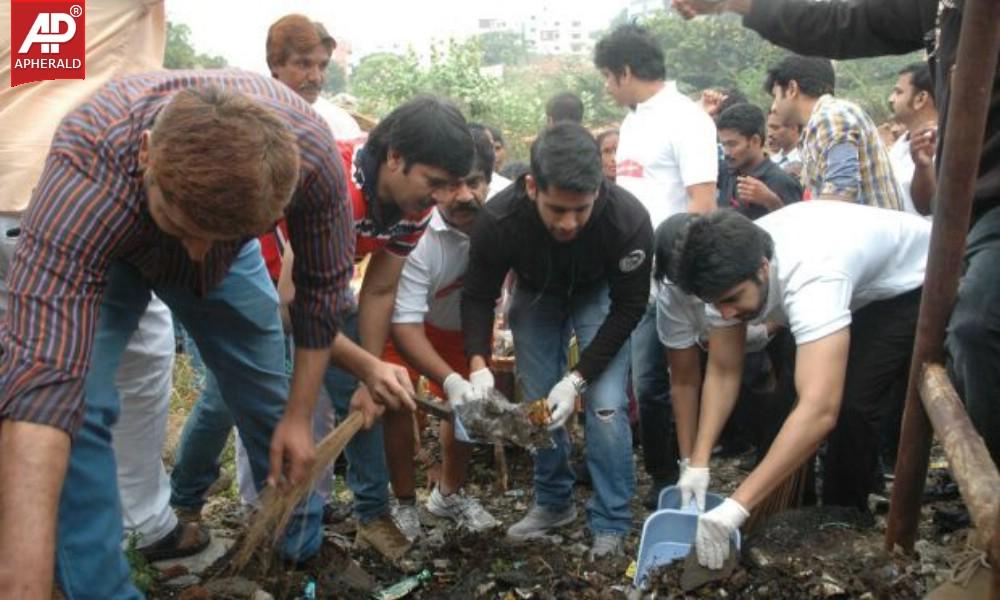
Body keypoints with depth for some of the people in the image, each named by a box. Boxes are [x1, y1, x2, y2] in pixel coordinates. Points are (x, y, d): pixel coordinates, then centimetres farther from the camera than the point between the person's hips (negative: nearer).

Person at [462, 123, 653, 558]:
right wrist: (478, 365, -32)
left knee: (606, 404, -12)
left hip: (599, 294, -2)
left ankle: (611, 526, 5)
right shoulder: (498, 220, -34)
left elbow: (628, 308, -23)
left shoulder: (628, 219, -37)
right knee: (539, 403, 3)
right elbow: (478, 296, -17)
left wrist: (578, 377, -28)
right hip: (536, 293, 2)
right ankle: (554, 503, 25)